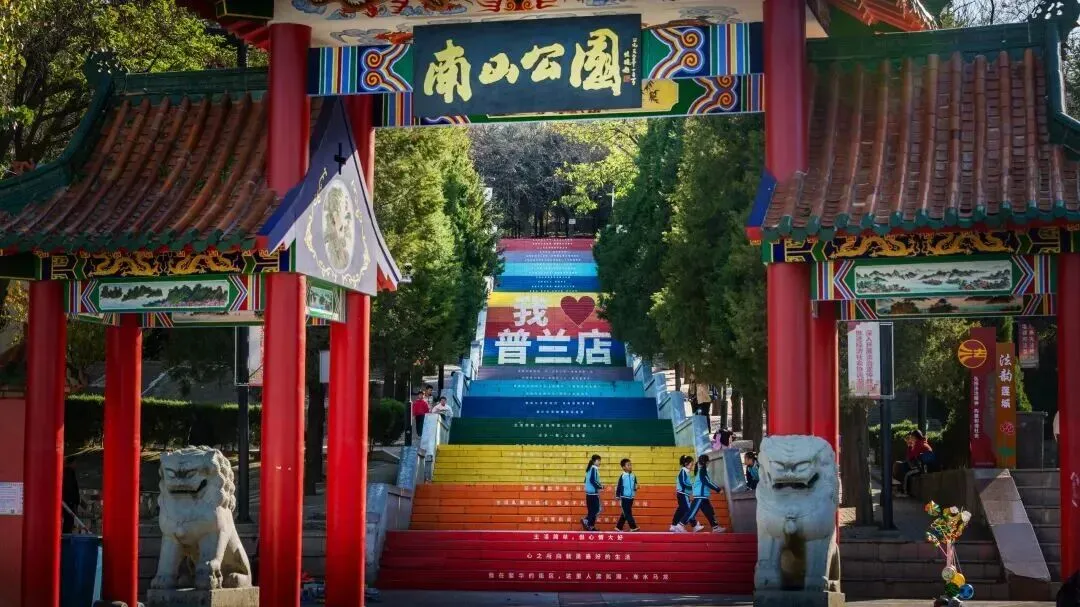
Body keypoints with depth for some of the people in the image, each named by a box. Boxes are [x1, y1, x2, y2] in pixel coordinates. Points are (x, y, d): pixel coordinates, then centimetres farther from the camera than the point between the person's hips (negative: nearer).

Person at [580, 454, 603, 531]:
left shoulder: (590, 469, 15)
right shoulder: (594, 469, -12)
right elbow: (592, 480, -22)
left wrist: (598, 484, 18)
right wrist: (600, 487, -11)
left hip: (589, 492, 10)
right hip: (593, 492, -10)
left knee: (591, 510, 11)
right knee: (596, 510, -8)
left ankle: (591, 526, 9)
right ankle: (586, 521, -16)